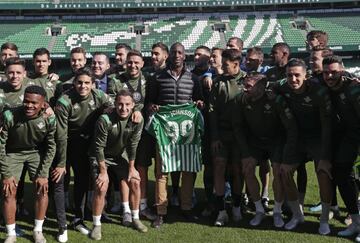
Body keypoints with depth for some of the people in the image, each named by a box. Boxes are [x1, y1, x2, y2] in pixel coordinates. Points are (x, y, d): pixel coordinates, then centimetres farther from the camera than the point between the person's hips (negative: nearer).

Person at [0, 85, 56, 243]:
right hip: (13, 152, -1)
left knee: (42, 188, -9)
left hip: (36, 152, 1)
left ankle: (38, 230, 9)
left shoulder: (49, 119, -25)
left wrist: (43, 174, -13)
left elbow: (51, 147, -11)